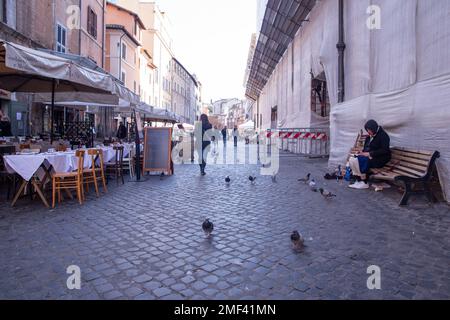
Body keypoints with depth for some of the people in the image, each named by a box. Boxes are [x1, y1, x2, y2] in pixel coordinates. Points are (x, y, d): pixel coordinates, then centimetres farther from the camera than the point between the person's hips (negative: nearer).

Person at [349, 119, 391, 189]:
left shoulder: (383, 136, -10)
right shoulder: (370, 137, 15)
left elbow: (384, 150, -18)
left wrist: (370, 154, -21)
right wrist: (363, 152, 1)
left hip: (380, 159, -8)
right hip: (369, 156, 8)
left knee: (358, 160, -29)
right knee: (352, 159, -14)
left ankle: (364, 183, -17)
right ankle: (358, 180, -11)